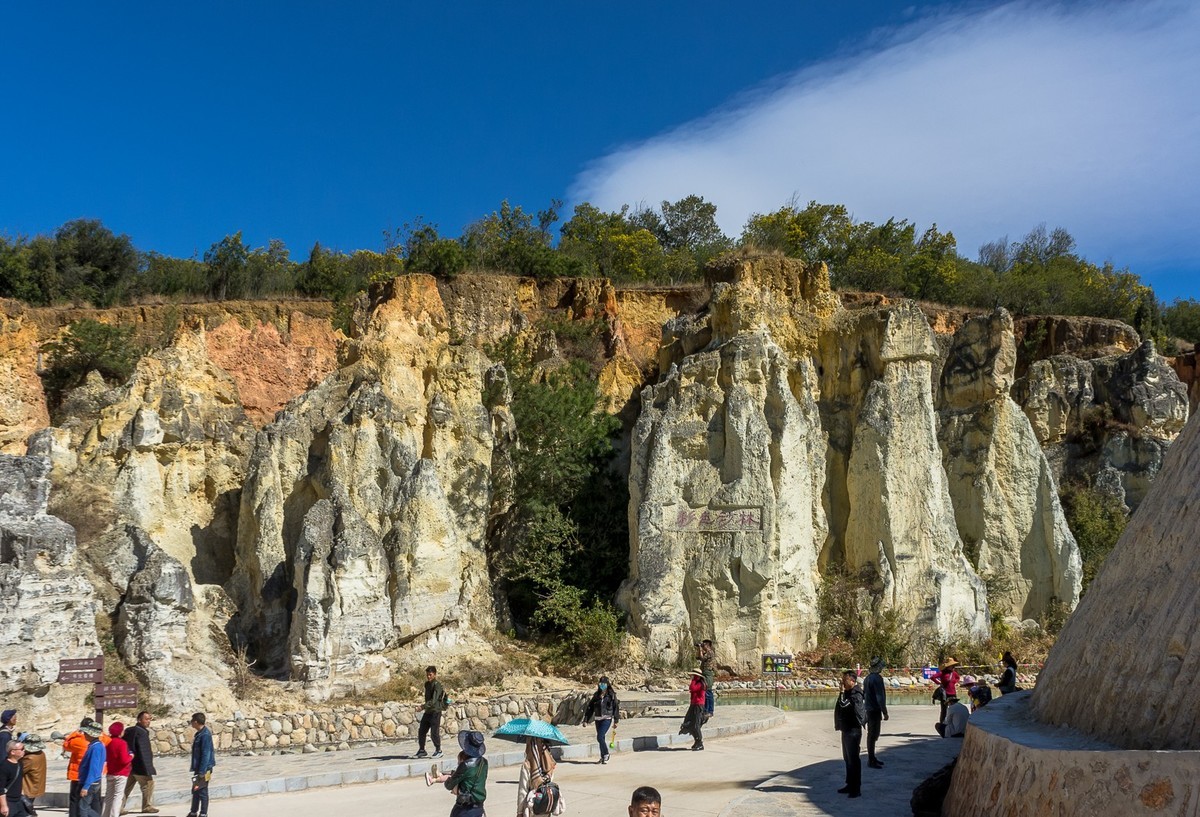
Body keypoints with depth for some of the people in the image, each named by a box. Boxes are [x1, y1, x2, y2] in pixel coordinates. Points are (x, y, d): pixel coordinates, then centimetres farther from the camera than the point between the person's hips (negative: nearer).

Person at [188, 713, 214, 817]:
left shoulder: (205, 735, -21)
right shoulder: (199, 733, 10)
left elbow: (206, 755, -22)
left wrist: (202, 771, -22)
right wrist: (196, 769, 20)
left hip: (204, 768, -9)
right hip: (198, 768, 9)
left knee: (202, 792, 0)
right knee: (195, 790, 17)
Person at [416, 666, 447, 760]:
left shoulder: (437, 685, -15)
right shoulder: (427, 684, 11)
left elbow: (434, 700, -26)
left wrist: (424, 706, -36)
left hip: (435, 711, -8)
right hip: (428, 711, 8)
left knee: (434, 732, -4)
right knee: (421, 731, 7)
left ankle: (438, 750, 12)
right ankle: (421, 750, 19)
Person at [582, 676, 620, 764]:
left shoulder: (611, 695, -3)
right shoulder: (596, 695, 8)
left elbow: (616, 707, -1)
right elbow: (590, 707, 10)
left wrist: (616, 721, -3)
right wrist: (585, 720, 6)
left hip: (607, 719, -5)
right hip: (597, 719, 5)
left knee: (600, 737, -16)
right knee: (601, 738, 10)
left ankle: (606, 754, 2)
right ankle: (603, 757, 24)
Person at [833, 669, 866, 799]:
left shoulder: (856, 694, -18)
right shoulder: (848, 692, 12)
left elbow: (843, 704, -29)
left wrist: (842, 691, -19)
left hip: (853, 730, -10)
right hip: (846, 729, 10)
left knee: (854, 759, -6)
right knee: (848, 759, 16)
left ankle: (856, 788, -2)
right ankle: (850, 785, 25)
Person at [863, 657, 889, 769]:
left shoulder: (868, 678, 12)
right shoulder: (877, 678, -18)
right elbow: (880, 697, -20)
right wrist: (885, 712, -17)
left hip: (869, 710, 10)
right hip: (875, 710, -9)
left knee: (872, 734, 17)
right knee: (873, 735, -4)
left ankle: (872, 758, 26)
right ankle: (871, 760, 0)